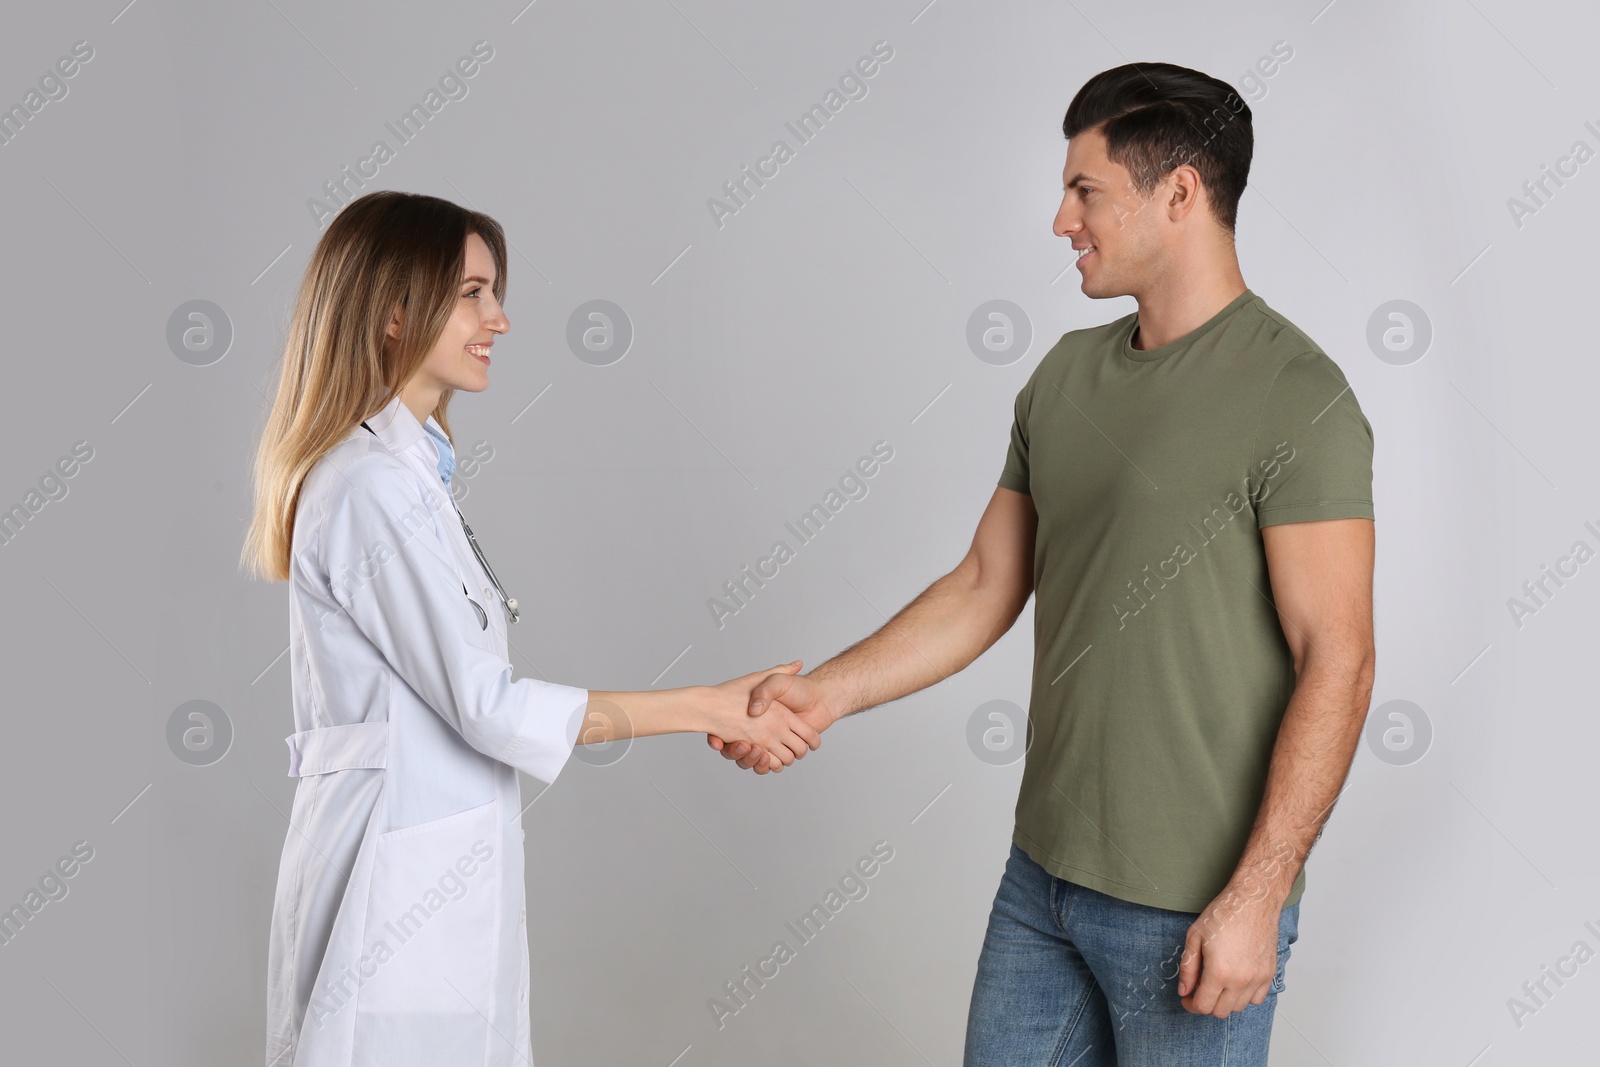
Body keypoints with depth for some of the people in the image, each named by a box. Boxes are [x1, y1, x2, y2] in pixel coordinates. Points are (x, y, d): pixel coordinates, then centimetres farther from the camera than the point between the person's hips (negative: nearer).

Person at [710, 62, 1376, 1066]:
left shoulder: (1296, 397, -15)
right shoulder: (1068, 374, 8)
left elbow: (1337, 662, -17)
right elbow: (987, 583, 10)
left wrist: (1254, 899, -19)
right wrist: (828, 693, 1)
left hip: (1191, 907, -7)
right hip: (1045, 873, 7)